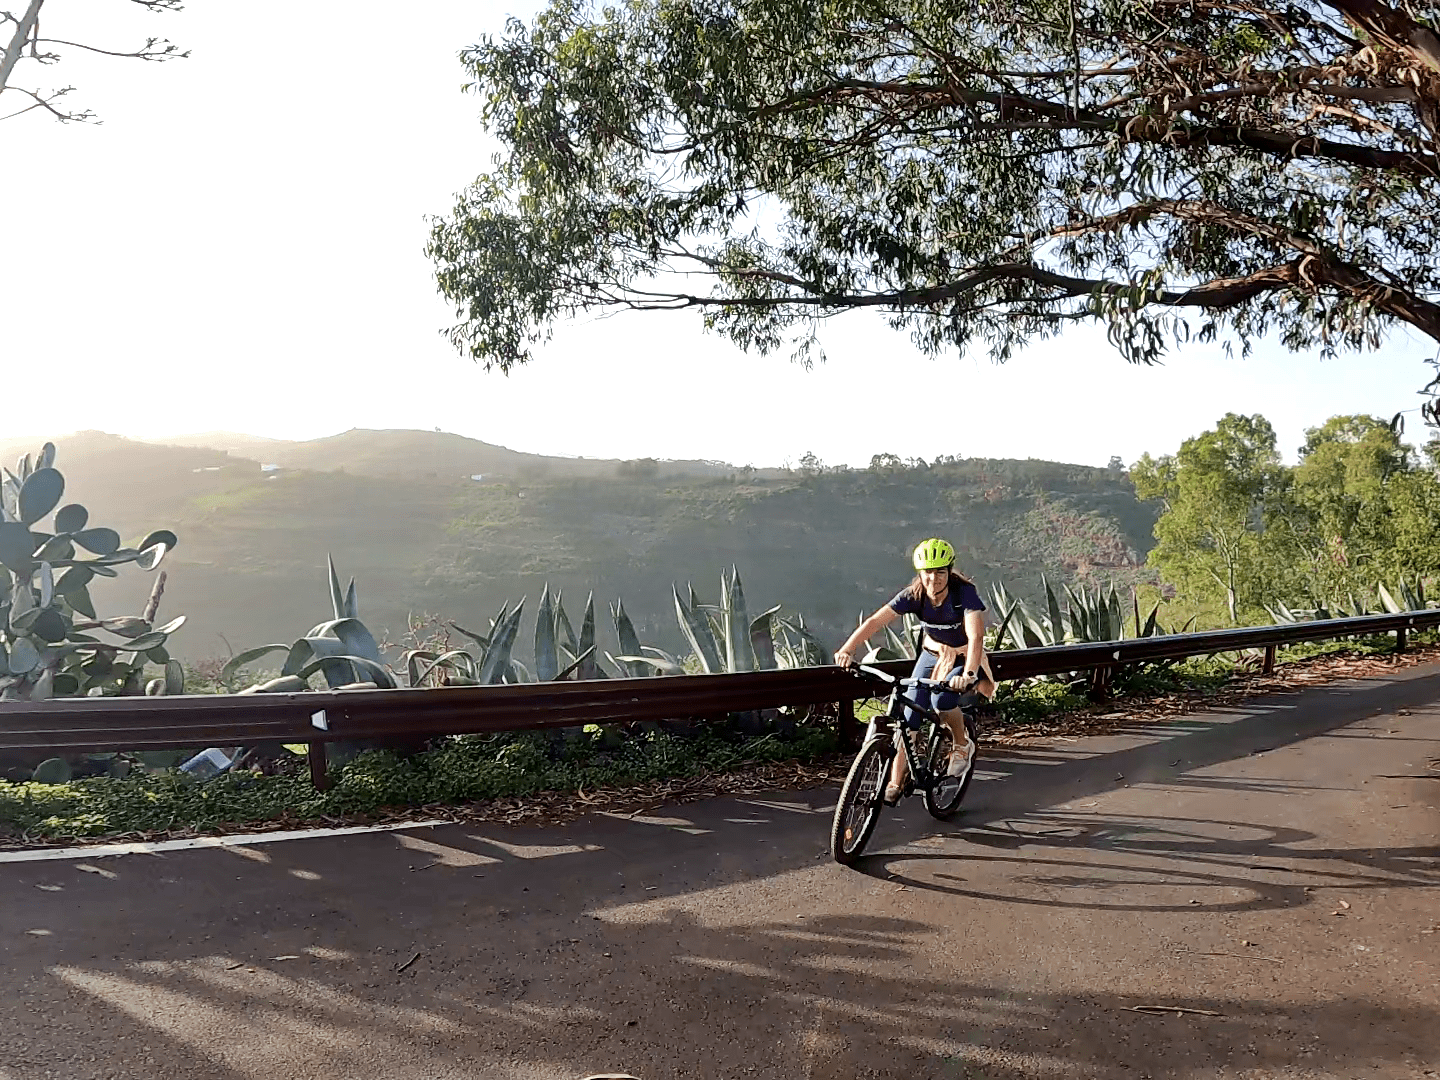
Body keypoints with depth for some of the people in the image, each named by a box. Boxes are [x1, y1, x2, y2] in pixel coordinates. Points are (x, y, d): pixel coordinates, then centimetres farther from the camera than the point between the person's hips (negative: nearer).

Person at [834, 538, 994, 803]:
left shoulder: (965, 593, -29)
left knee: (943, 699, -29)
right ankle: (896, 782, -1)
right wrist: (847, 649, -40)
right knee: (909, 711, -9)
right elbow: (874, 621, -26)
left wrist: (969, 674, -57)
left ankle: (963, 745, 1)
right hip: (932, 654, 4)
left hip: (964, 657, -3)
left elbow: (976, 636, -40)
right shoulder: (913, 595, -19)